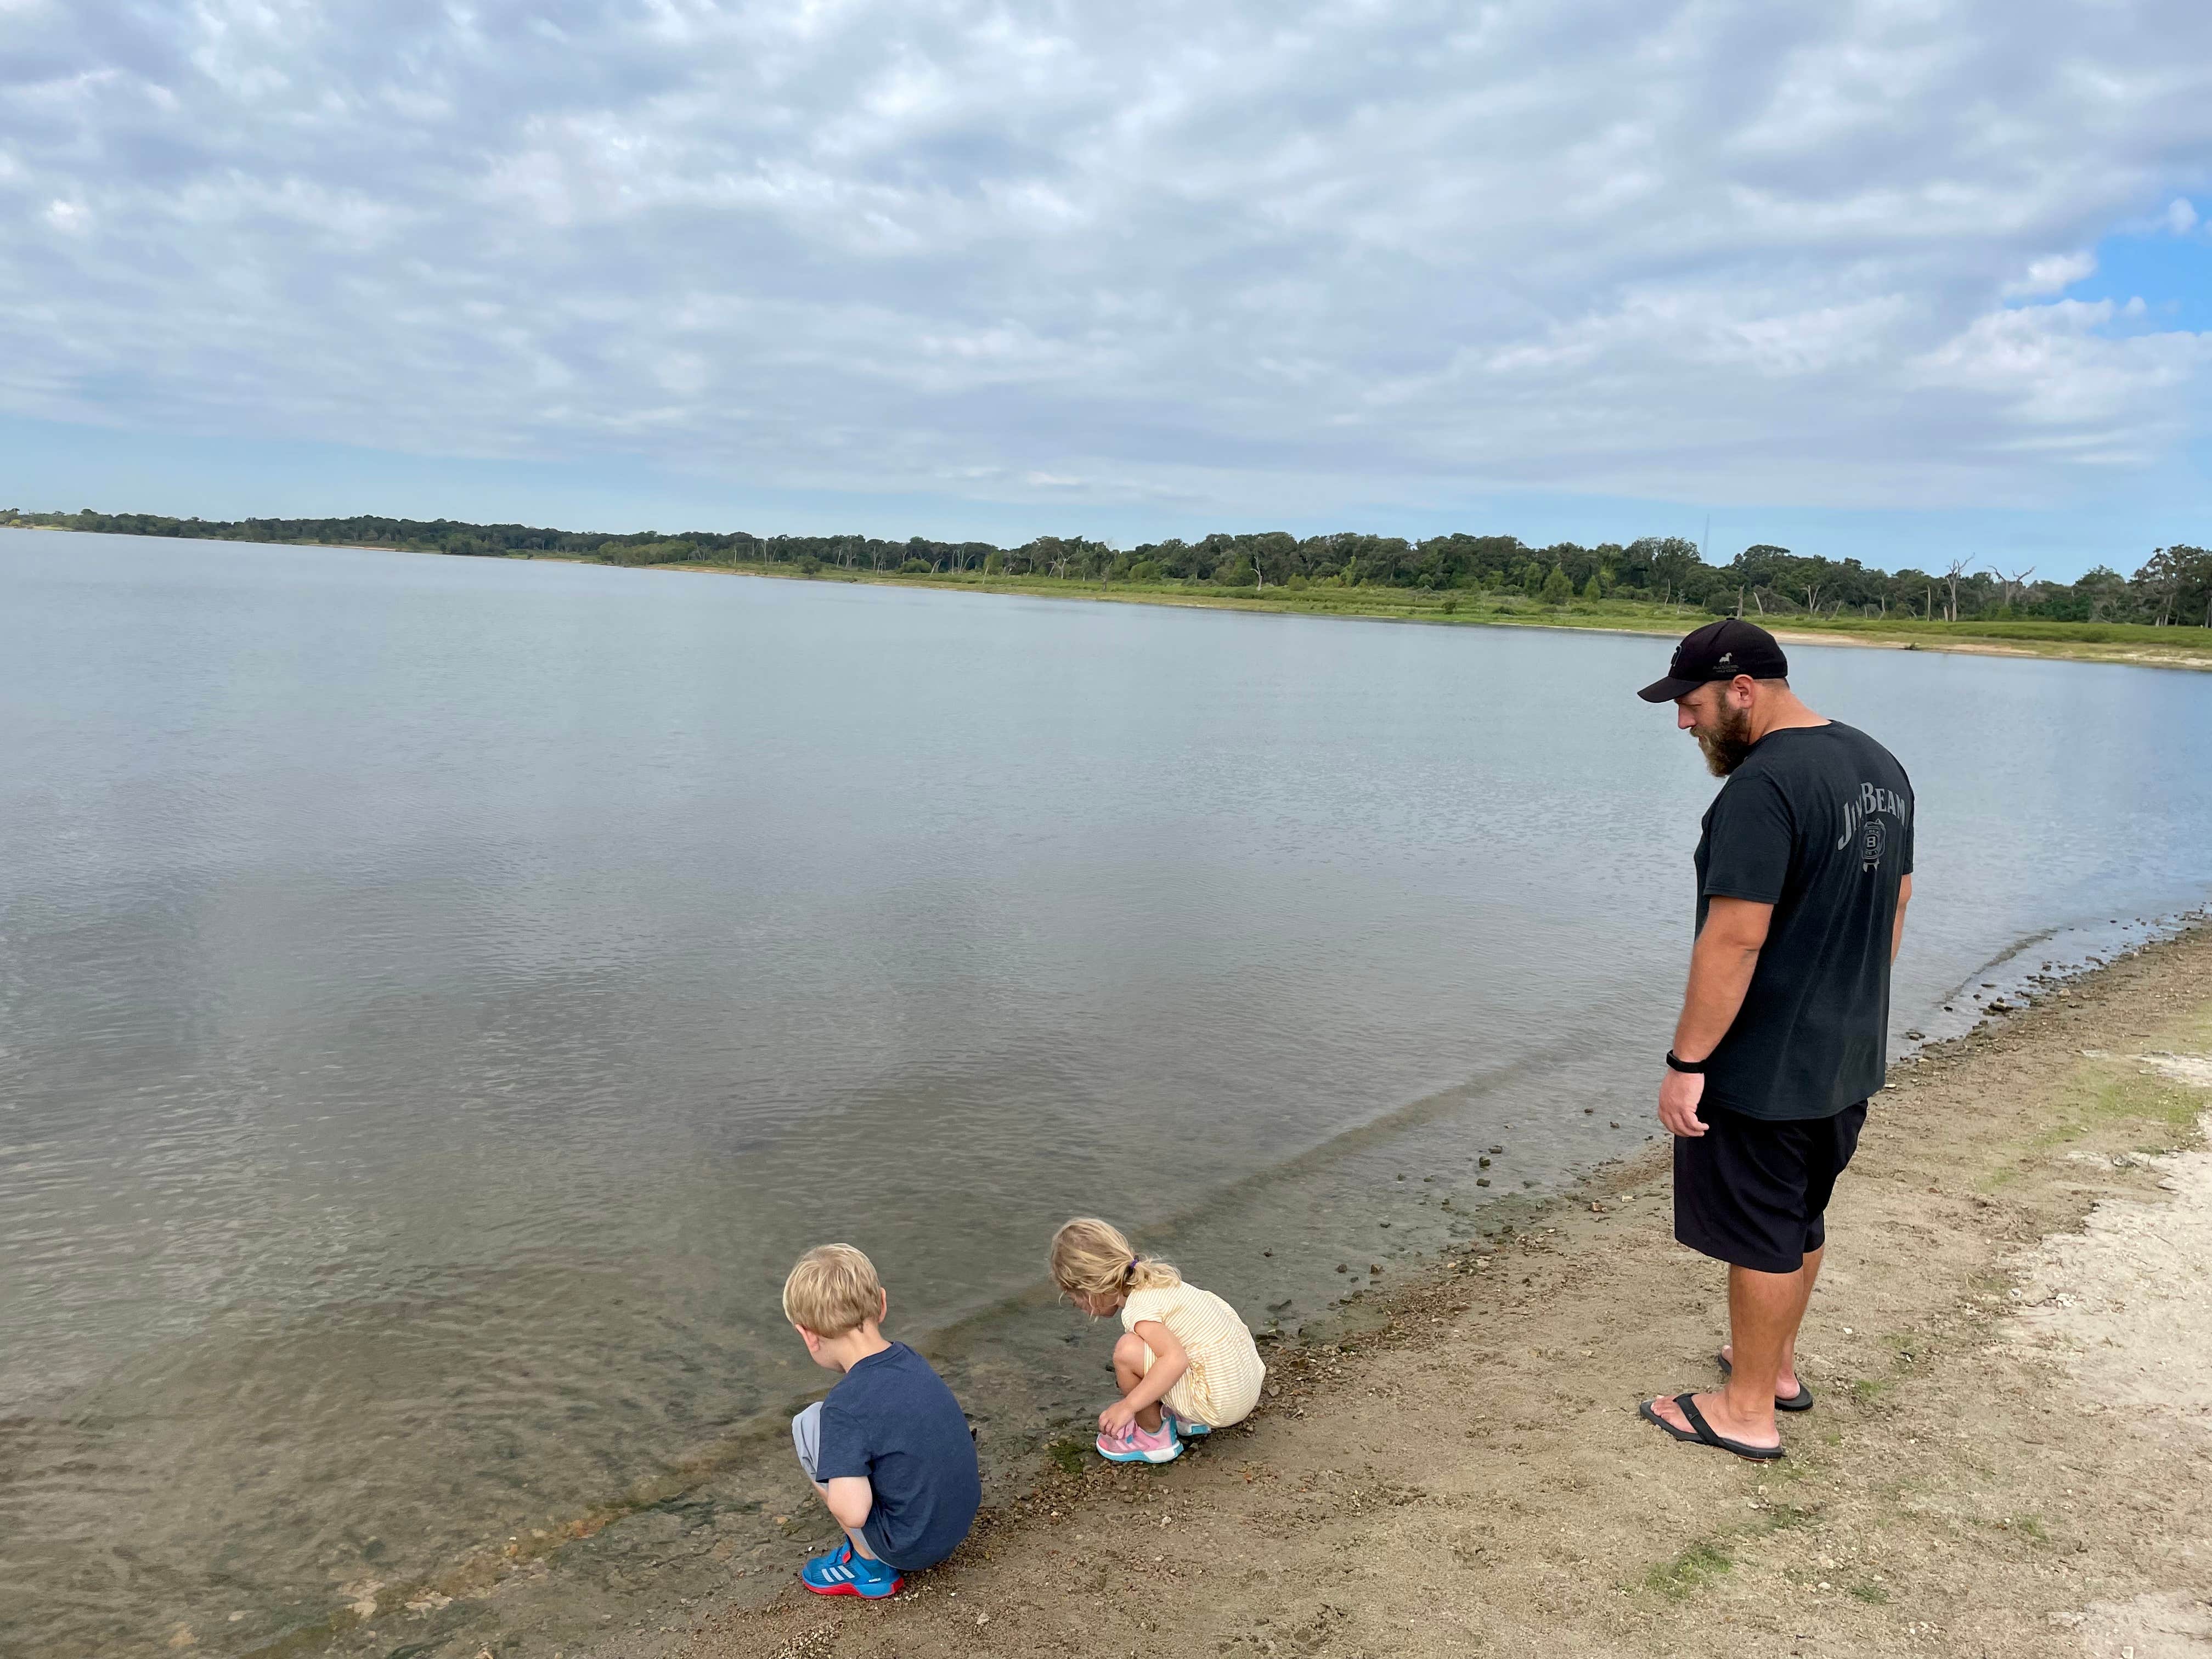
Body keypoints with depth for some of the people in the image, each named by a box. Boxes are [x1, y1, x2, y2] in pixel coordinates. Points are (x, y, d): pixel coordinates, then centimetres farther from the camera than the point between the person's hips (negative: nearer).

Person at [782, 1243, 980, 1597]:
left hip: (909, 1548, -7)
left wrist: (837, 1484, -8)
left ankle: (870, 1564, 4)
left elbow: (852, 1512, -28)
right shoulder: (908, 1357, -3)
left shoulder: (845, 1407, -25)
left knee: (807, 1426, -4)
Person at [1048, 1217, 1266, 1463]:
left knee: (1128, 1351, -19)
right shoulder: (1157, 1280, 10)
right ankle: (1191, 1419, 20)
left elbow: (1175, 1359, -32)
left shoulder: (1137, 1309, -18)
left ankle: (1154, 1437, 3)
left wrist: (1128, 1406, -26)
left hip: (1222, 1403, -10)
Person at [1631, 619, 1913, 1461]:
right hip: (1849, 1059, 9)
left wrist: (1686, 1061, -21)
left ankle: (1748, 1409, 20)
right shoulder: (1880, 765, 7)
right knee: (1801, 1217, 23)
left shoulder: (1763, 786, -24)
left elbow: (1735, 938, -27)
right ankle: (1777, 1364, 39)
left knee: (1760, 1234, 5)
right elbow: (1896, 900, 15)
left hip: (1766, 1069, -9)